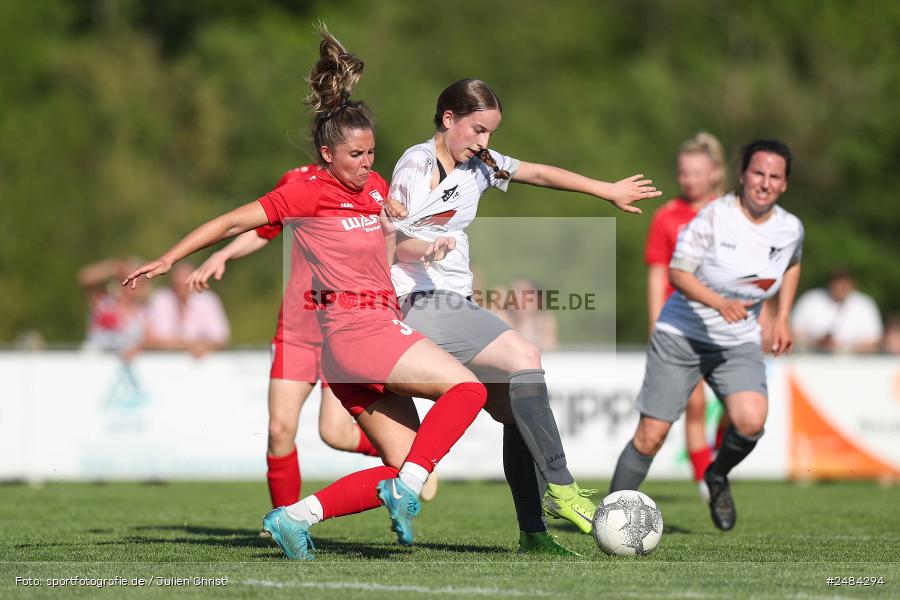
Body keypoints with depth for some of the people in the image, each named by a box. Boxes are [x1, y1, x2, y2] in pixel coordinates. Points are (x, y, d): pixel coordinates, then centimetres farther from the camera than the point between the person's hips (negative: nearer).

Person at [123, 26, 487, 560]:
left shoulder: (377, 188, 14)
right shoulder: (309, 193, -6)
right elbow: (235, 222, -1)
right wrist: (169, 259, 0)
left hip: (381, 326, 8)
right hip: (354, 329, -8)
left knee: (406, 469, 3)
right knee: (467, 387, -19)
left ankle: (296, 517, 3)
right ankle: (408, 489, -20)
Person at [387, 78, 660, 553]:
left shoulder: (478, 162, 15)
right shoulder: (417, 165, -7)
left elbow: (538, 174, 25)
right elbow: (387, 238, -11)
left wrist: (608, 191, 27)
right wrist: (425, 248, -31)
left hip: (454, 305, 9)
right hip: (422, 303, -9)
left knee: (515, 411, 2)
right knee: (524, 357, -23)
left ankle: (532, 534, 3)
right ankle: (560, 488, -23)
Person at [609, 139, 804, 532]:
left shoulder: (790, 229, -1)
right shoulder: (715, 216, -16)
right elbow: (677, 272, -16)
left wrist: (782, 317, 14)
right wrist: (719, 303, -32)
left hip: (738, 344, 3)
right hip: (681, 335, -3)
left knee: (751, 421, -24)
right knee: (650, 436, -6)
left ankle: (718, 476, 8)